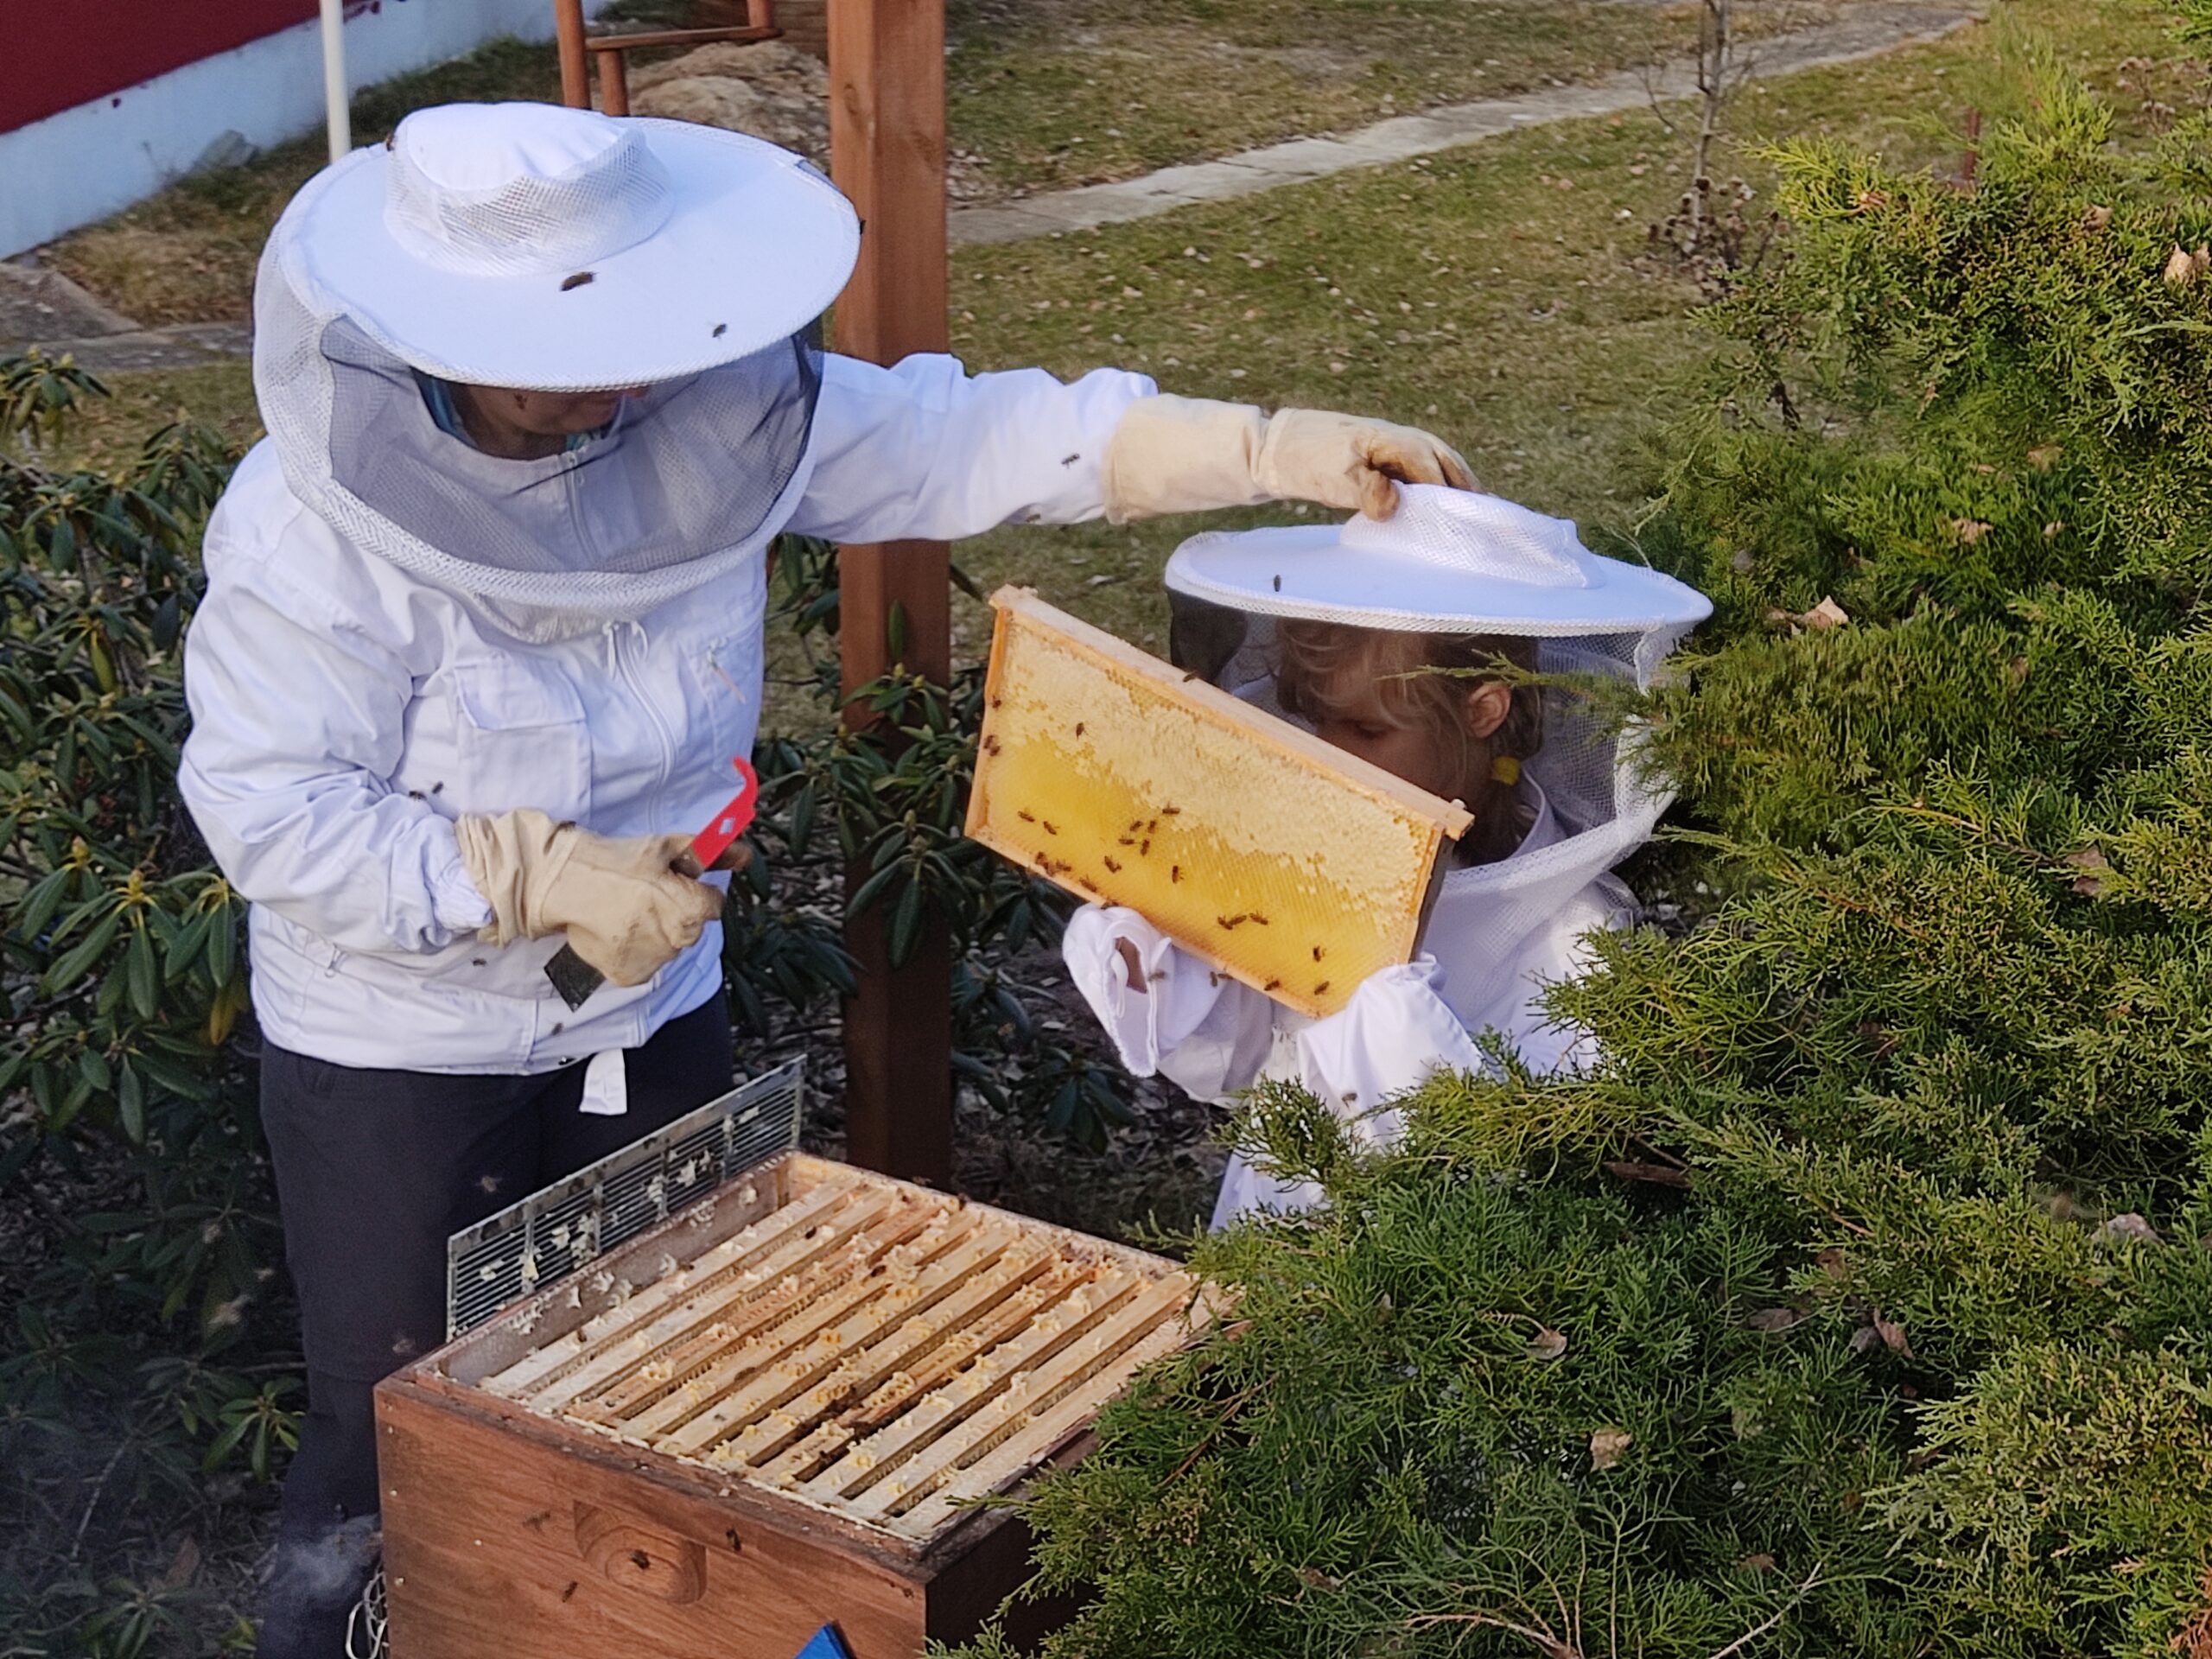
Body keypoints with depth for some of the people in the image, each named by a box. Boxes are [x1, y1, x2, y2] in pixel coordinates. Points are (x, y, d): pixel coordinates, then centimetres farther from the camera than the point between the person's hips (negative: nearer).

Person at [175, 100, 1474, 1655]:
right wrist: (546, 877, -28)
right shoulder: (313, 529, -25)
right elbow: (269, 809, -23)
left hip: (652, 1013, 5)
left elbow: (965, 440, -10)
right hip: (401, 1055, -4)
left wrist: (1273, 450, -15)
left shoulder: (708, 411, -14)